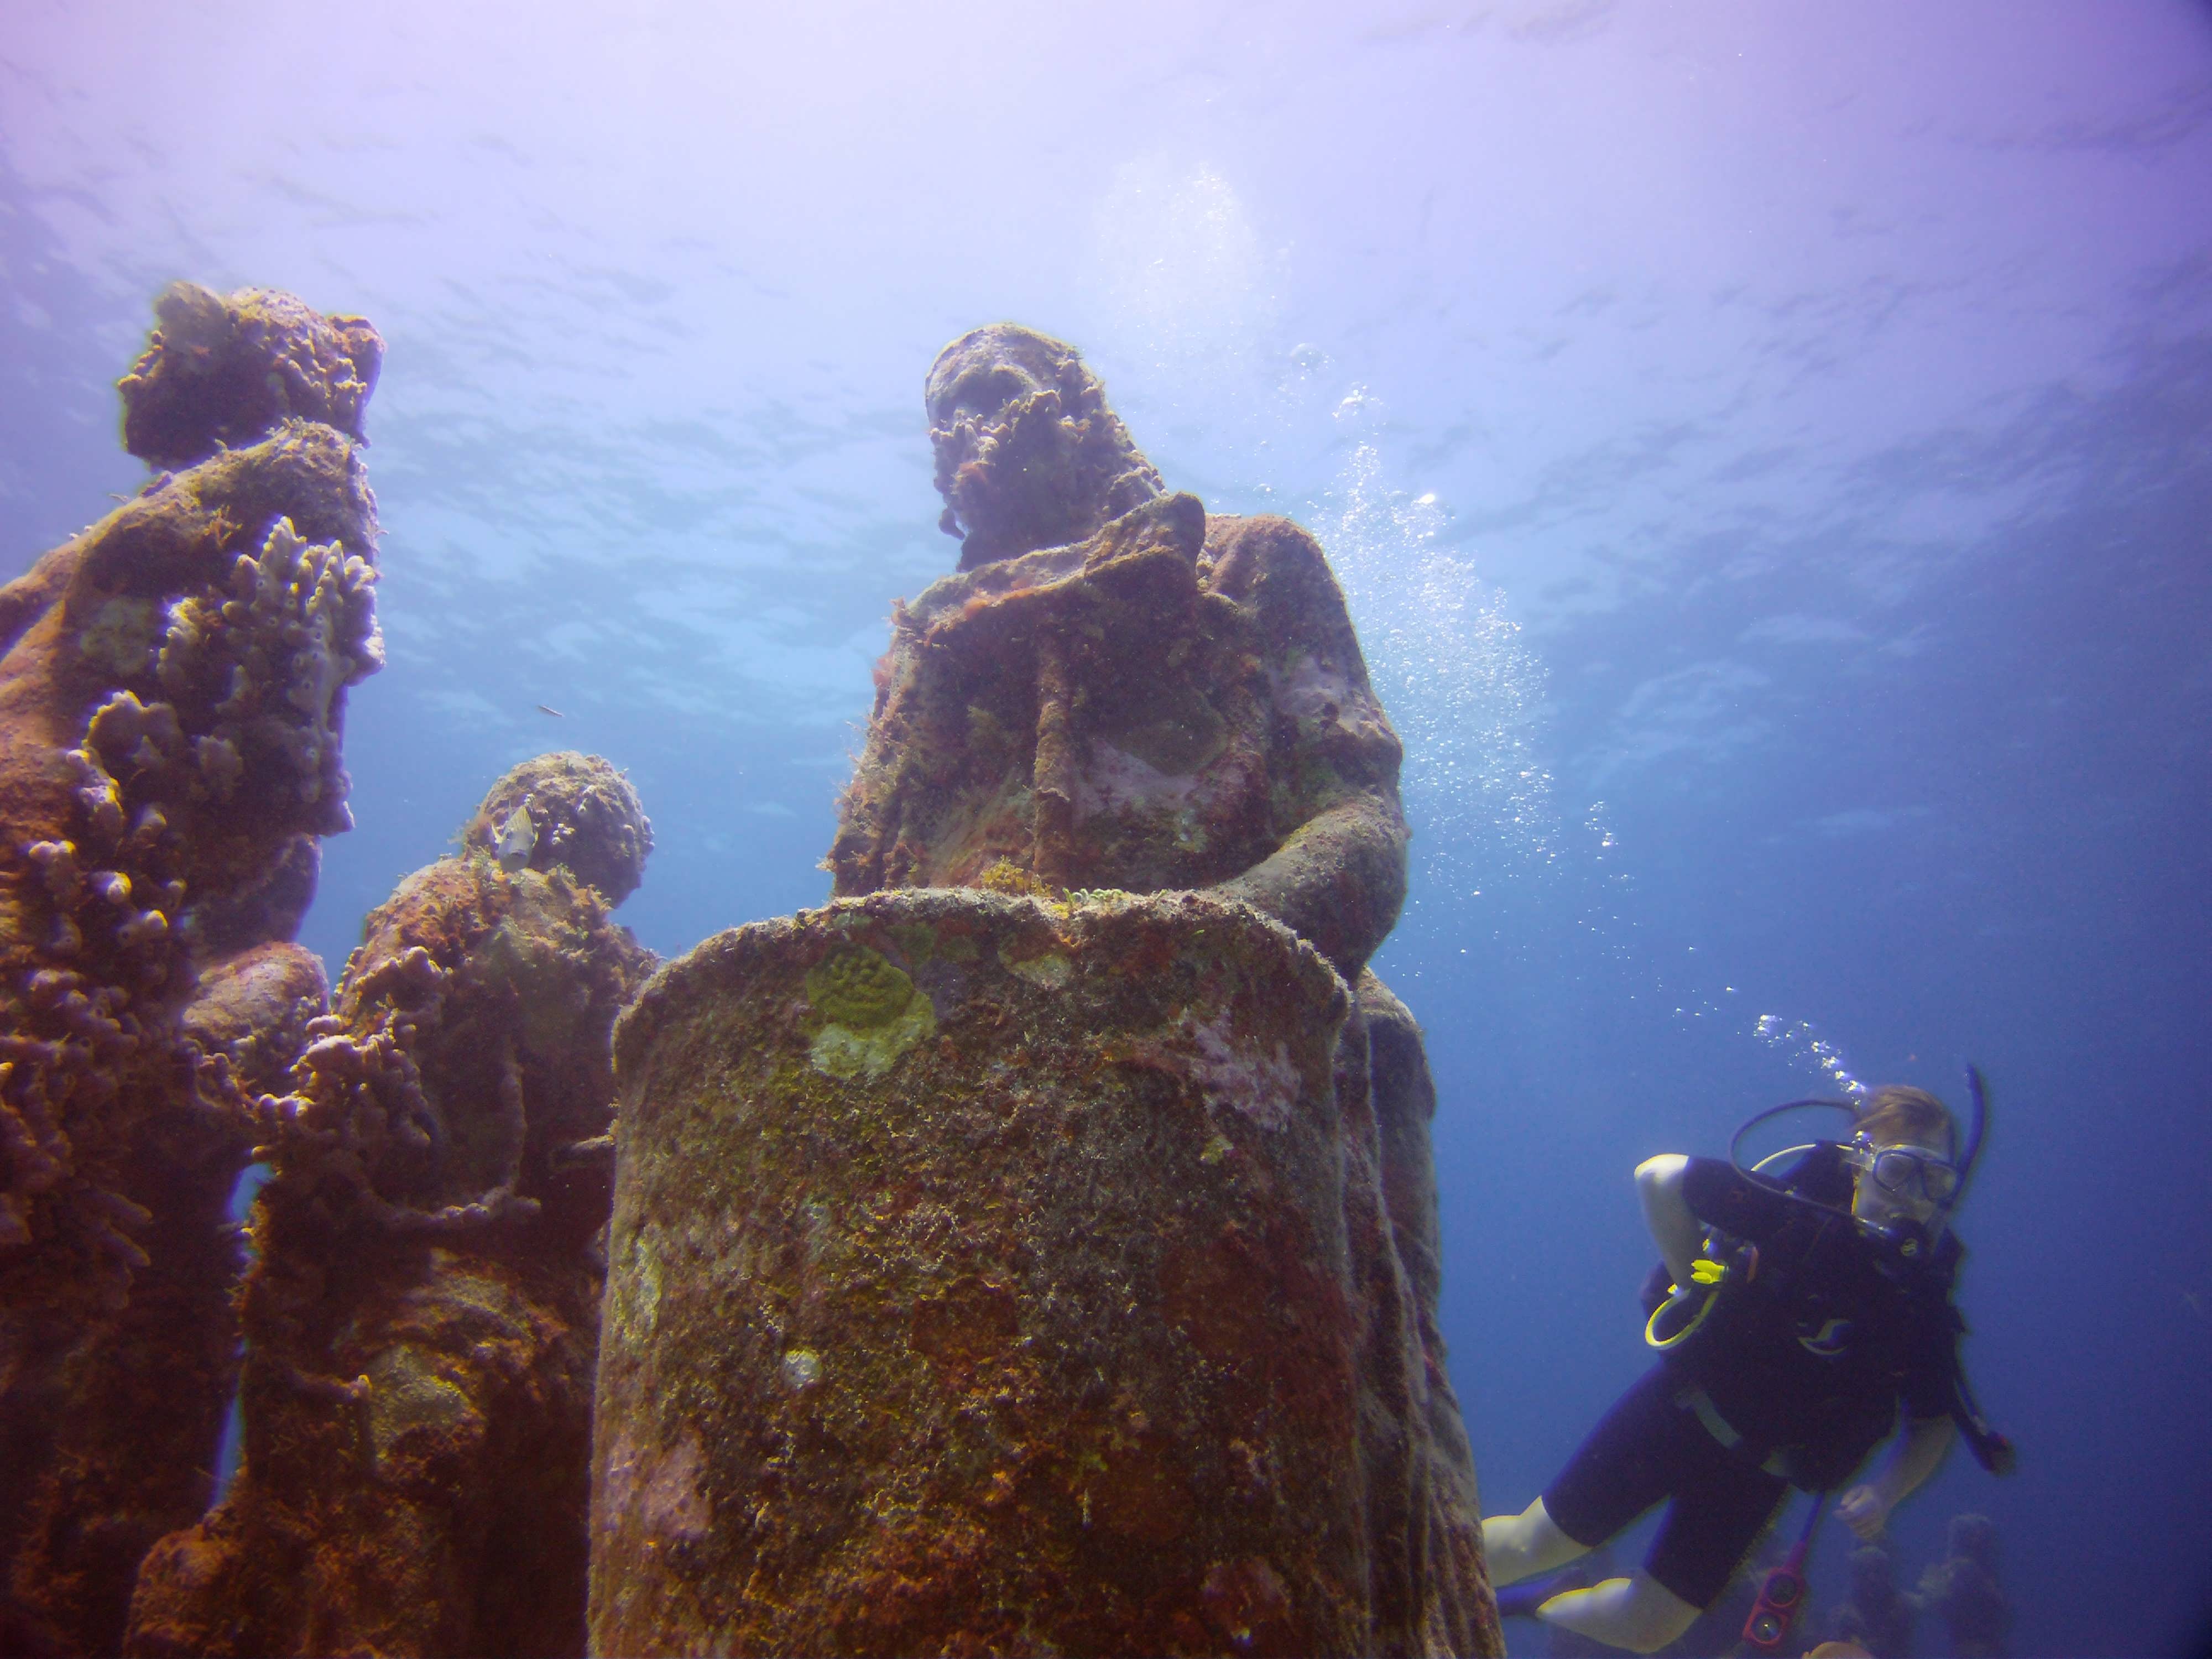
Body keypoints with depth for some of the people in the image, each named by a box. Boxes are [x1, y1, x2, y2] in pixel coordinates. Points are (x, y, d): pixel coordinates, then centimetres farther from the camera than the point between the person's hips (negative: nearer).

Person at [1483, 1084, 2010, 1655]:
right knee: (1537, 1544, -2)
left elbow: (1933, 1421, 6)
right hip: (1680, 1411, -4)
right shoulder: (1801, 1213, -22)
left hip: (1755, 1473, 4)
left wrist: (1885, 1490, -11)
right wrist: (1700, 1289, -13)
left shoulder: (1923, 1302, -9)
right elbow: (1657, 1176, -17)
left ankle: (1532, 1603, 37)